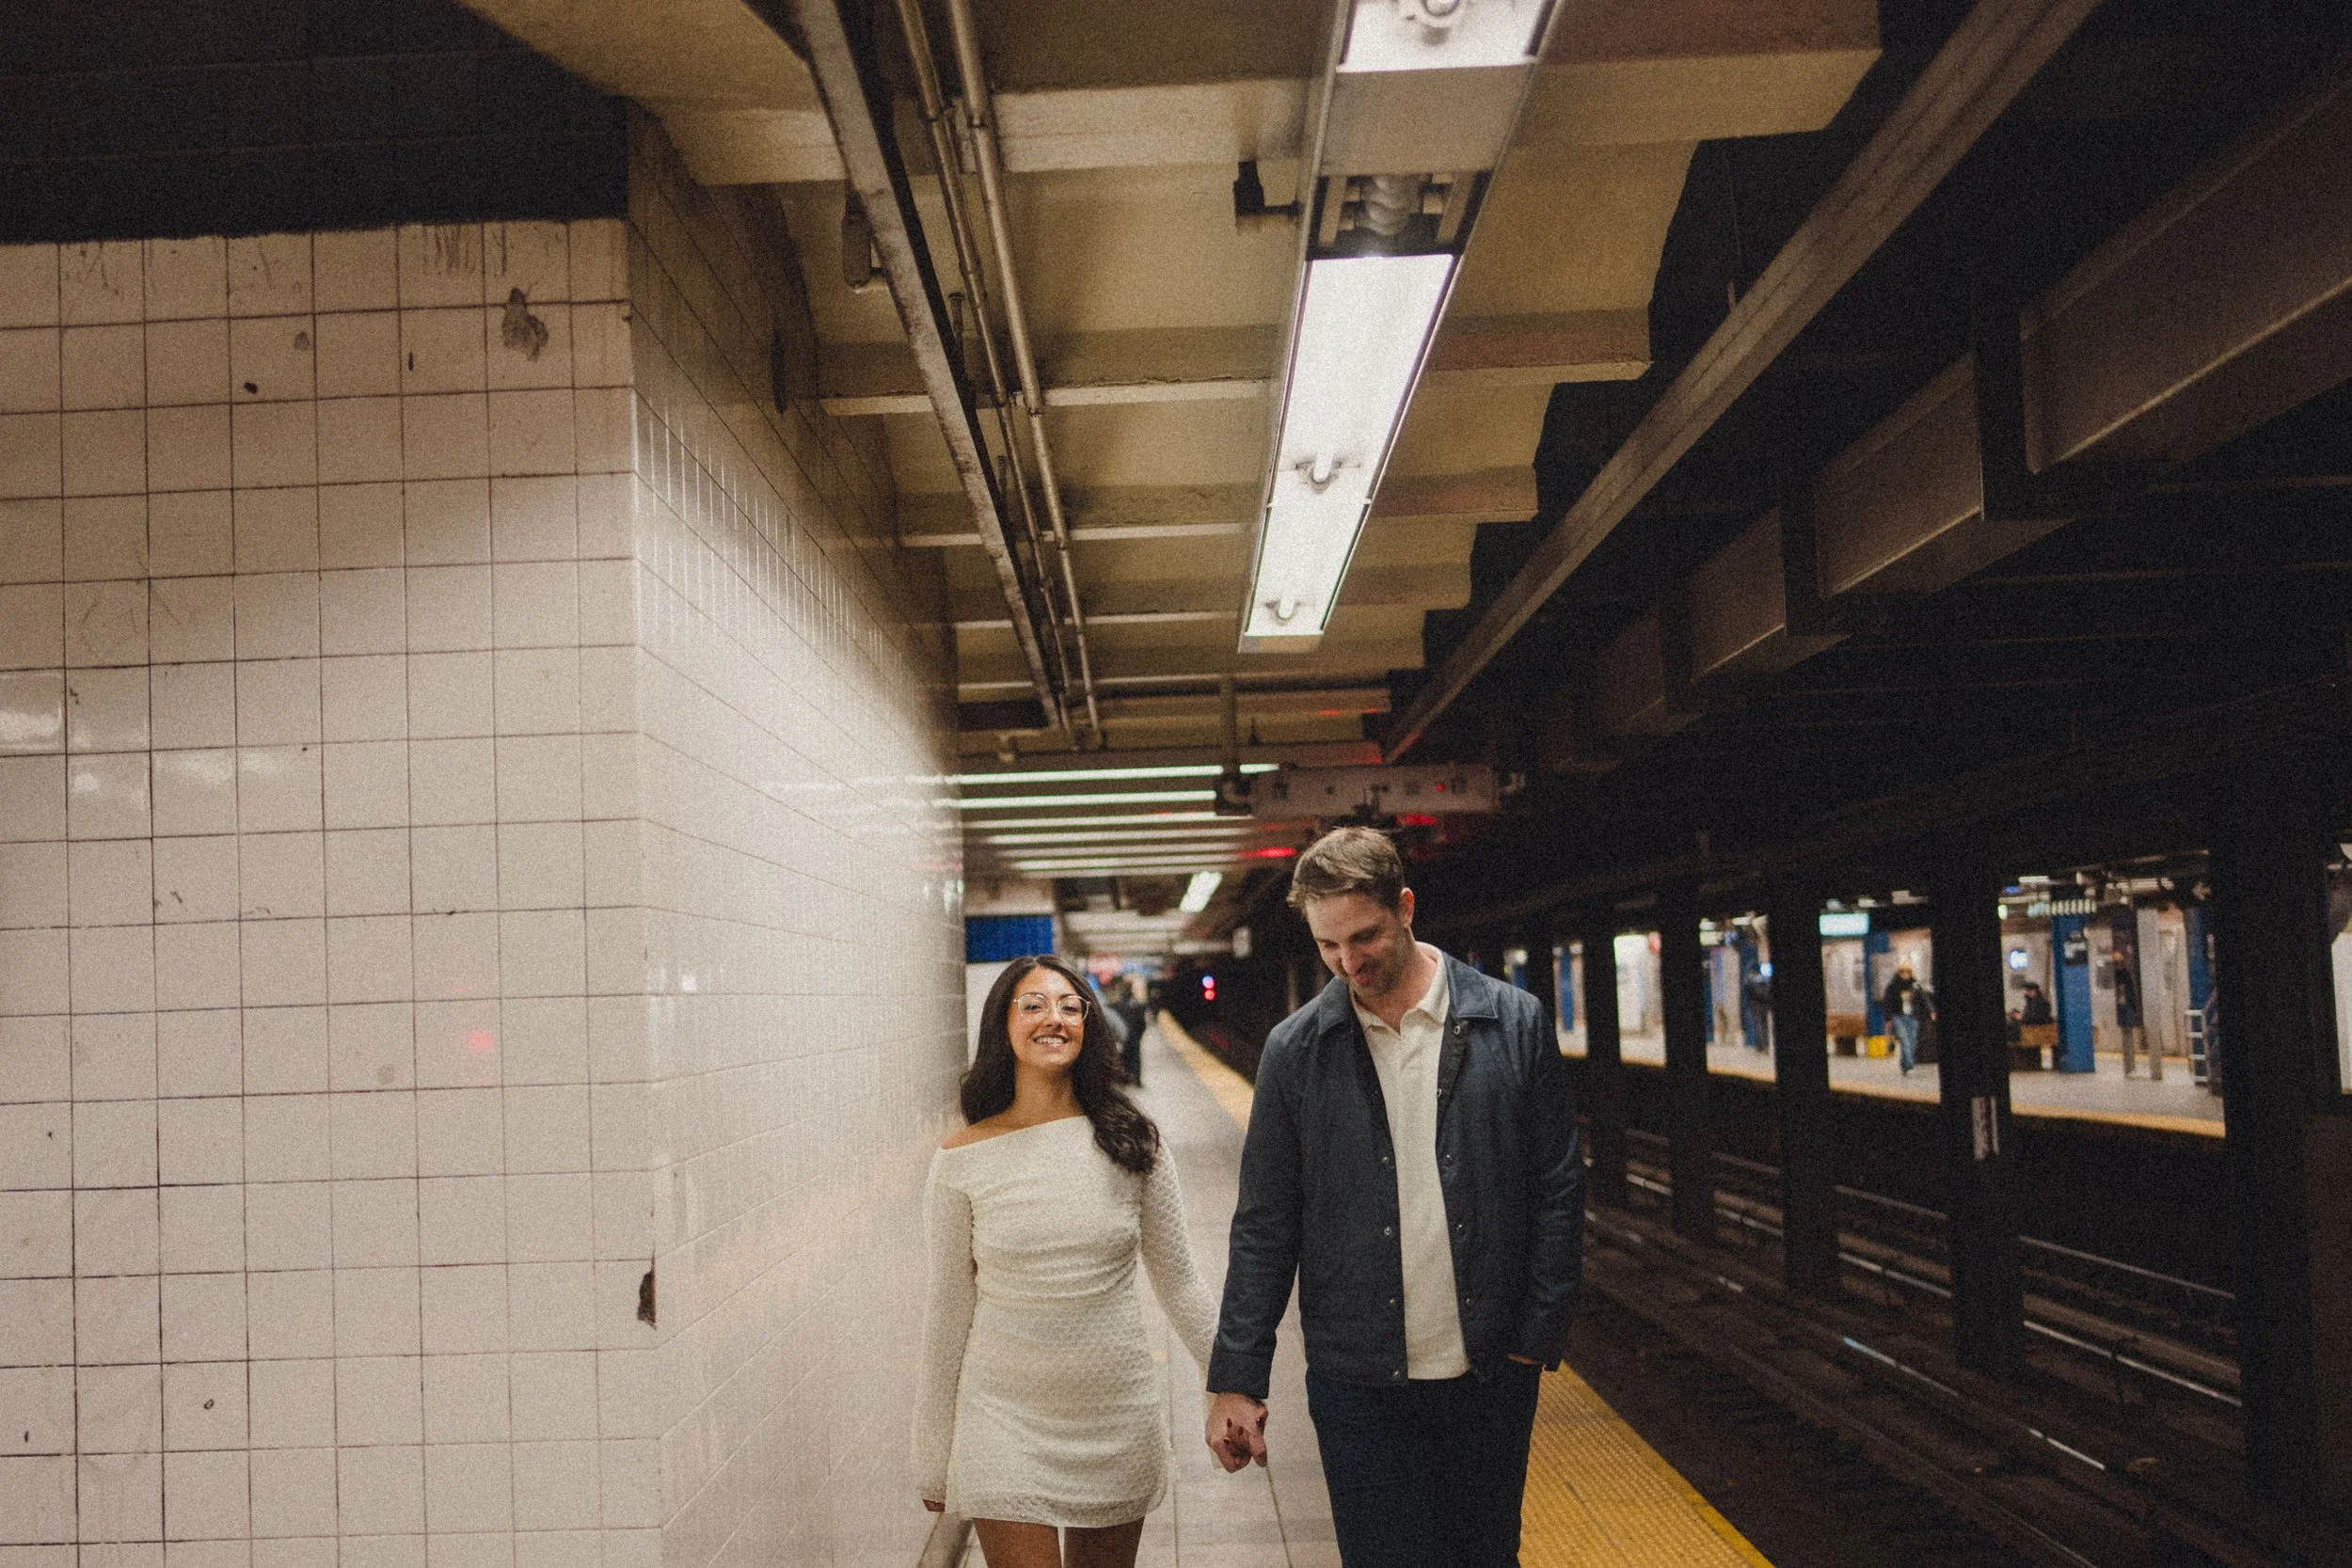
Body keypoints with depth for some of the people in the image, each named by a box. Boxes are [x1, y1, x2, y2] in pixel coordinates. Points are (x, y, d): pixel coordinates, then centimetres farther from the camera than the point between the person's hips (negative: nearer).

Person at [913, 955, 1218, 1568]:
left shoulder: (1130, 1142, -4)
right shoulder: (963, 1161, -6)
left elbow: (1179, 1282, 4)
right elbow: (948, 1310, 2)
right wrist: (933, 1459, 6)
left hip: (1119, 1418, 2)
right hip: (1005, 1419, -2)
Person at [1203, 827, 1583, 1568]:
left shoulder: (1514, 1023, -2)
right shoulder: (1295, 1050, -1)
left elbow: (1558, 1192, 2)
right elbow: (1265, 1225, 1)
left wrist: (1539, 1336, -3)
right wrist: (1236, 1379, -2)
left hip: (1489, 1372, 1)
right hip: (1359, 1385, 0)